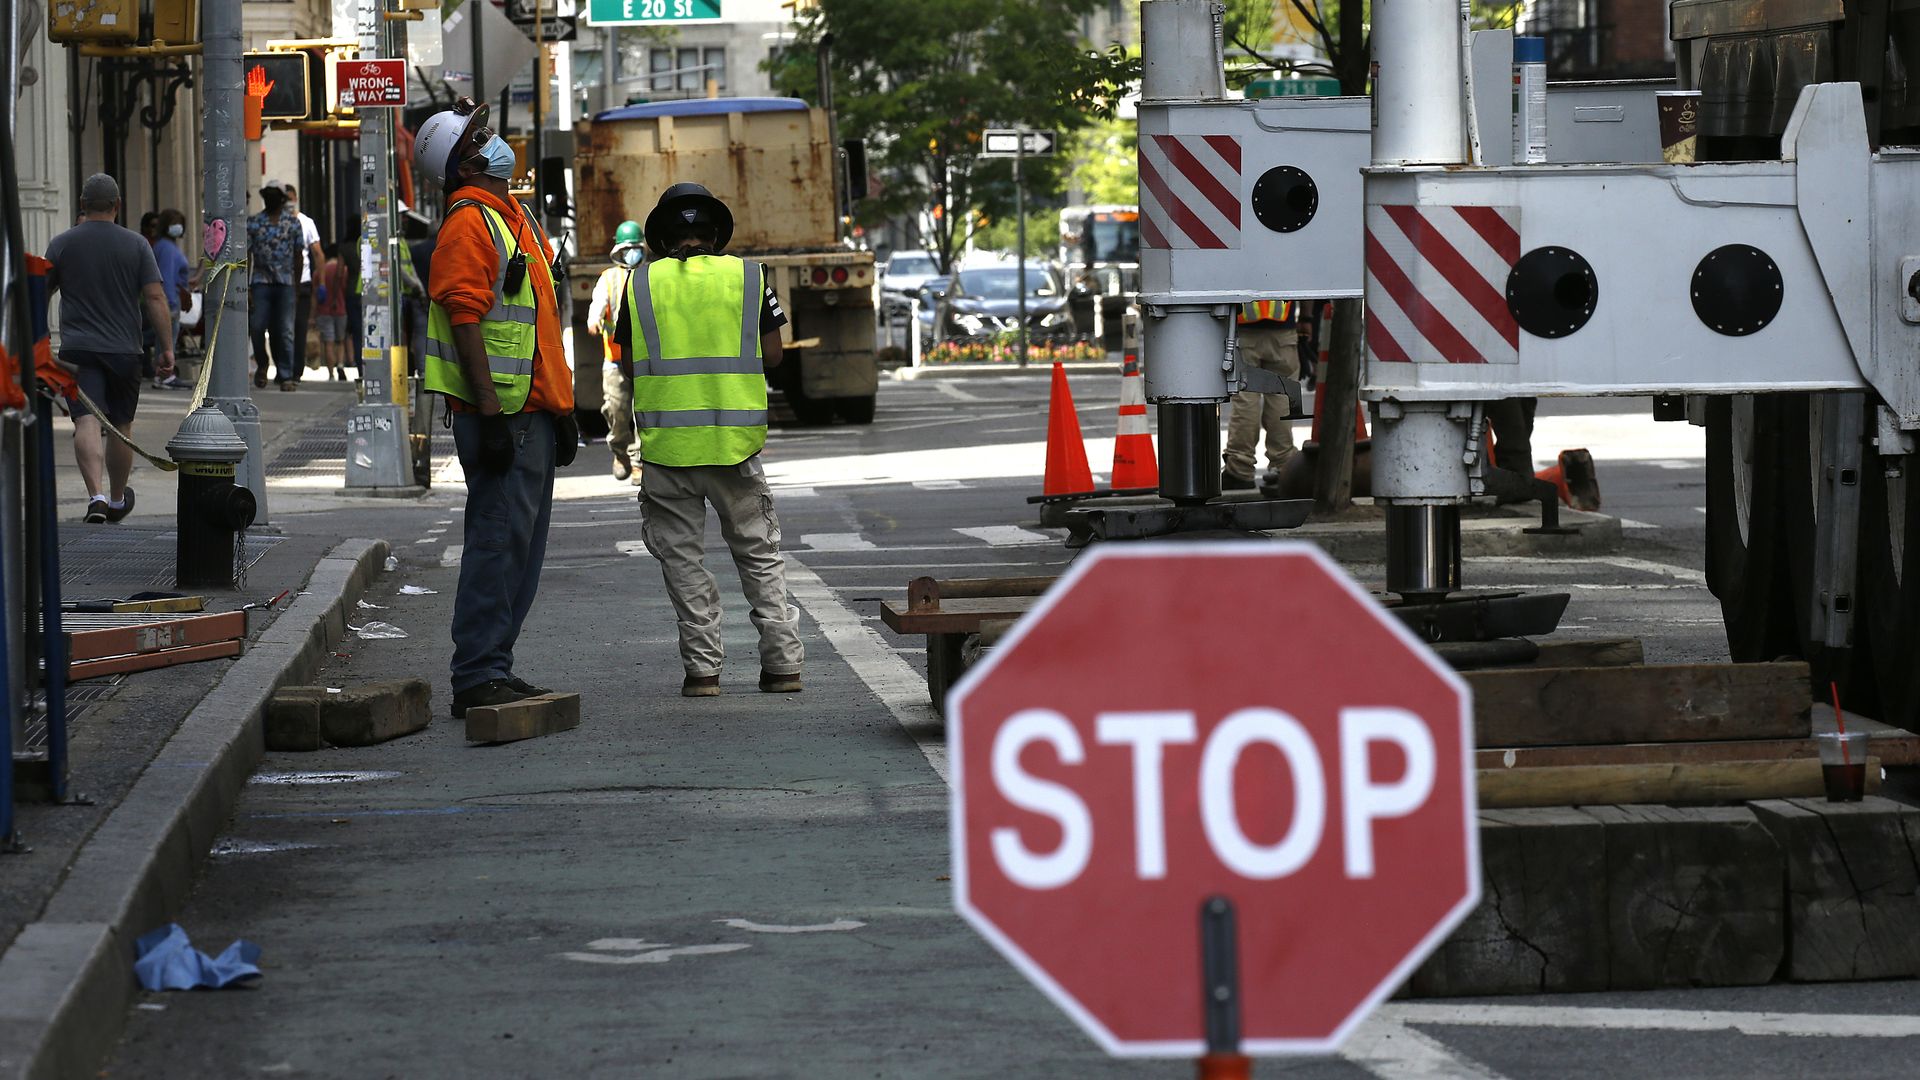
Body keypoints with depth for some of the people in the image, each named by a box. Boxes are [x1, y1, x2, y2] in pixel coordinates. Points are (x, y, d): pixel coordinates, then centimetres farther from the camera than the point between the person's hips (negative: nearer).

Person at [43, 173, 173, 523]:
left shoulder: (62, 244, 1)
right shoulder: (136, 244, 0)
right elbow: (155, 298, -5)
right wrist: (167, 349, -1)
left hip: (78, 350, -1)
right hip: (124, 350, 2)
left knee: (87, 422, -12)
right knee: (121, 427, 16)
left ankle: (96, 495, -32)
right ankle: (117, 500, 32)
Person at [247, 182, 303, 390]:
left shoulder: (293, 223, 7)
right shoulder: (253, 223, 6)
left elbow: (298, 256, 10)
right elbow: (246, 256, 4)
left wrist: (296, 284, 5)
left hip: (285, 282, 0)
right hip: (261, 281, 0)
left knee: (285, 331, -3)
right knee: (257, 326, -8)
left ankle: (286, 375, 1)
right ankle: (261, 365, 17)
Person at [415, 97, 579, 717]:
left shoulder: (515, 217, 19)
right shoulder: (470, 223, -11)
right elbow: (465, 322, -19)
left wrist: (562, 409, 22)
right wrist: (490, 414, -23)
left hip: (534, 412, 9)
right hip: (500, 414, -9)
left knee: (522, 546, 11)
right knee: (500, 540, -10)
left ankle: (493, 670, 16)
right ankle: (477, 677, -7)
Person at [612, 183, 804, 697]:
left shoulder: (641, 284, 3)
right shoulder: (748, 276, 2)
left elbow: (629, 360, 5)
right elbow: (772, 355, 4)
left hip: (666, 441, -1)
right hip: (735, 440, 1)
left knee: (681, 557, 8)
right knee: (759, 552, 12)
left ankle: (703, 667, 3)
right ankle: (783, 661, 8)